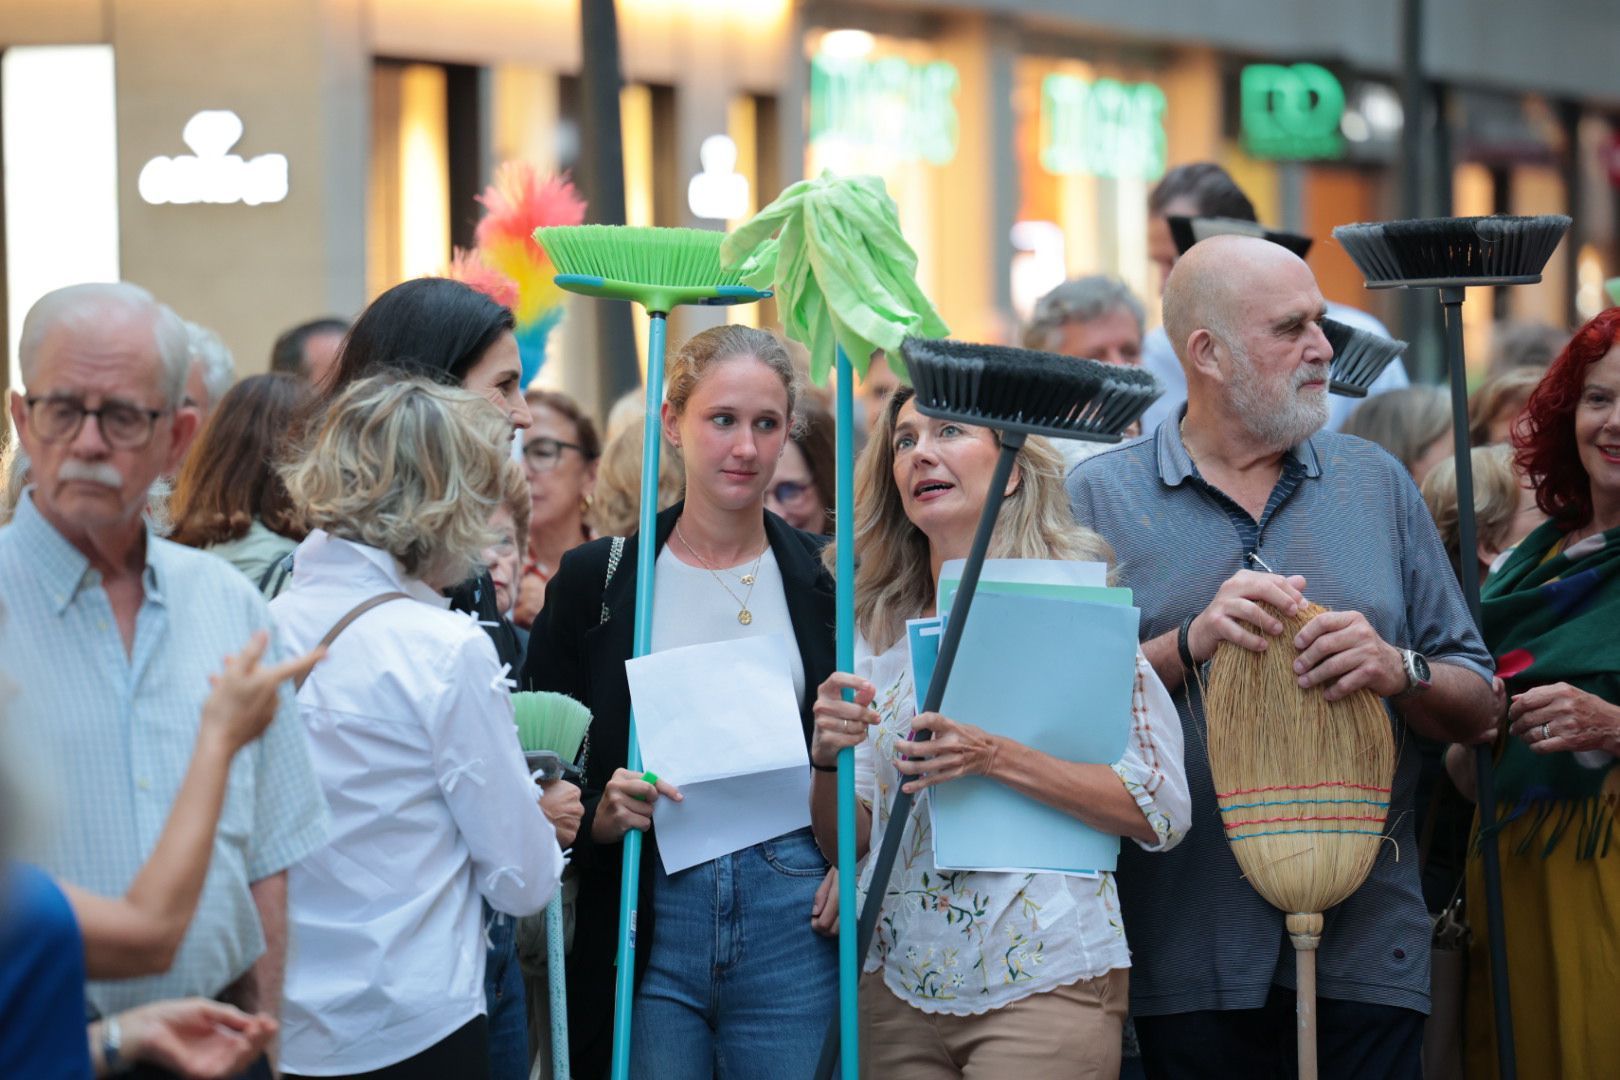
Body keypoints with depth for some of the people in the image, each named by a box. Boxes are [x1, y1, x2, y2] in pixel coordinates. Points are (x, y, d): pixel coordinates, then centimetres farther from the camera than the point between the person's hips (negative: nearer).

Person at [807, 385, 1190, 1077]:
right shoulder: (878, 631, 10)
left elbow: (1162, 811, -10)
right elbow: (847, 841, 10)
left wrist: (996, 759, -20)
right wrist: (828, 758, -10)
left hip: (1041, 985, -4)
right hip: (897, 986, 4)